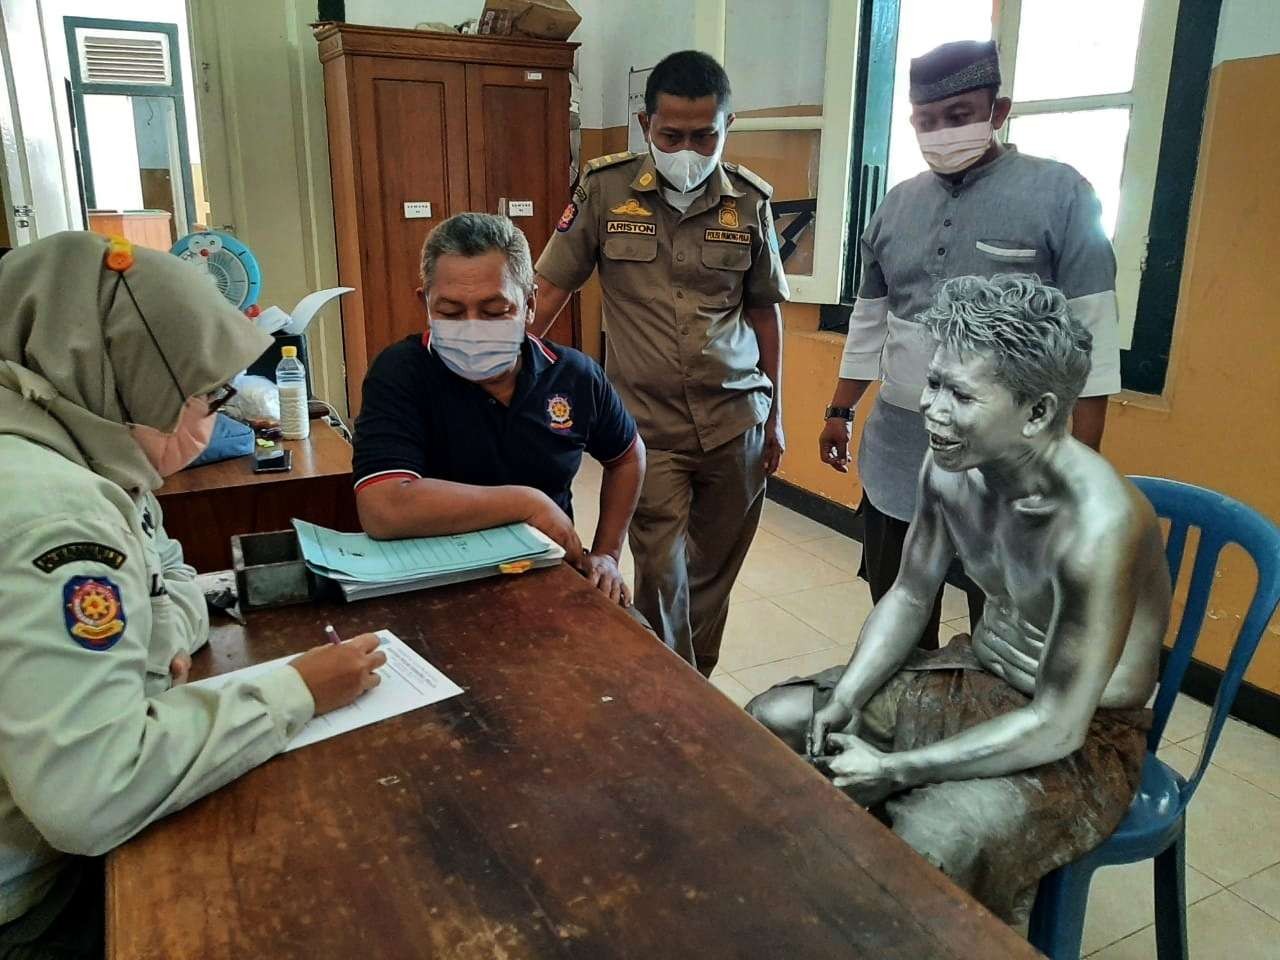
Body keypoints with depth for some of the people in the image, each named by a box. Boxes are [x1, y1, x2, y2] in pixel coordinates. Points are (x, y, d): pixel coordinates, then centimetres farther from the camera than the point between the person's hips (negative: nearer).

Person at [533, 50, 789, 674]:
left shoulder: (750, 200, 2)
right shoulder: (605, 189, -3)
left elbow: (764, 311, 9)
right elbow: (550, 288, 0)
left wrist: (775, 417, 11)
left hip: (737, 420, 3)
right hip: (649, 424, -2)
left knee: (713, 572, 14)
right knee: (662, 578, -2)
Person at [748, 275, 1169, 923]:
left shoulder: (1095, 524, -32)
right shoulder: (951, 466, -11)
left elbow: (1056, 728, -27)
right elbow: (908, 596, 3)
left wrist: (893, 770, -24)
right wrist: (844, 701, -11)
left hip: (1082, 739, -6)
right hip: (974, 676, 7)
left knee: (923, 855, -33)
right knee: (769, 721, -1)